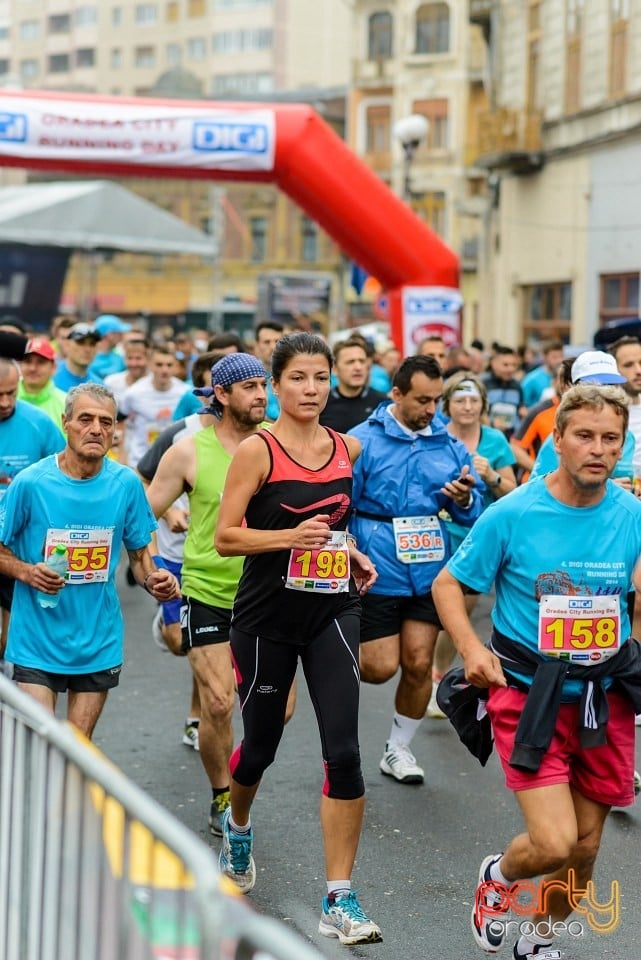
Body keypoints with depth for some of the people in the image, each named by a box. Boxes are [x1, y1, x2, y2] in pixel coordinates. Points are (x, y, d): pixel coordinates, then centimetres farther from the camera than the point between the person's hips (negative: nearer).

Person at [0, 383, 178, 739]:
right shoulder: (30, 483, -11)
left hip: (99, 643, 3)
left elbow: (139, 551, 9)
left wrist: (152, 580, -12)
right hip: (37, 642, -2)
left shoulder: (126, 483, -3)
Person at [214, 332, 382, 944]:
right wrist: (291, 535, -26)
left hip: (331, 612, 3)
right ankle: (237, 825, 49)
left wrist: (350, 552, 6)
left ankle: (339, 901, -4)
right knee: (261, 743, 13)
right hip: (266, 617, -3)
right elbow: (225, 537, -13)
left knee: (343, 749, -10)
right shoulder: (257, 450, -10)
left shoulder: (347, 449, 5)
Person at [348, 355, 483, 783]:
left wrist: (464, 498, -14)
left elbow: (473, 510, 8)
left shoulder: (449, 445, 4)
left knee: (418, 665, 5)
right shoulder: (363, 441, -8)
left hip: (429, 571, 4)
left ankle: (399, 749, 25)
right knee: (381, 668, -3)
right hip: (378, 574, -3)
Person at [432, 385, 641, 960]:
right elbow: (448, 583, 1)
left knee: (585, 848, 12)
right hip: (530, 693, -3)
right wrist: (470, 647, -15)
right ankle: (497, 875, 23)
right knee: (553, 843, -14)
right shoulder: (512, 514, -10)